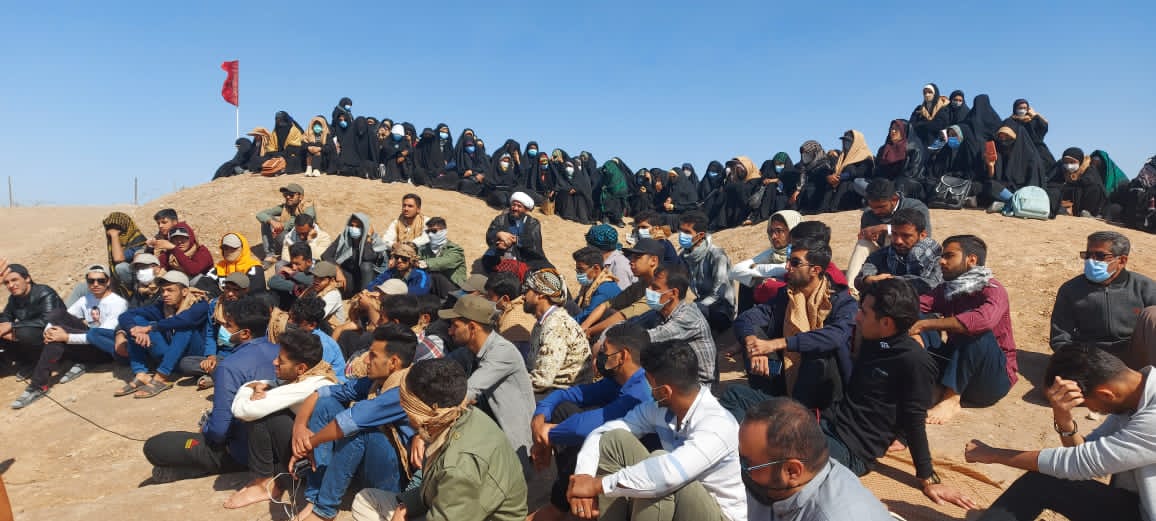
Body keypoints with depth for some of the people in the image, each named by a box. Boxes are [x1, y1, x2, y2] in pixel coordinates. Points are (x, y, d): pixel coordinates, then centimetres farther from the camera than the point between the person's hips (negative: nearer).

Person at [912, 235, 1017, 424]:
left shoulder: (993, 290, -14)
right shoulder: (947, 290, 6)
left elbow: (983, 320, -38)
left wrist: (925, 324, -39)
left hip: (994, 379, -6)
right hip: (958, 372, 6)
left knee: (975, 331, -33)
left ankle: (951, 399, -29)